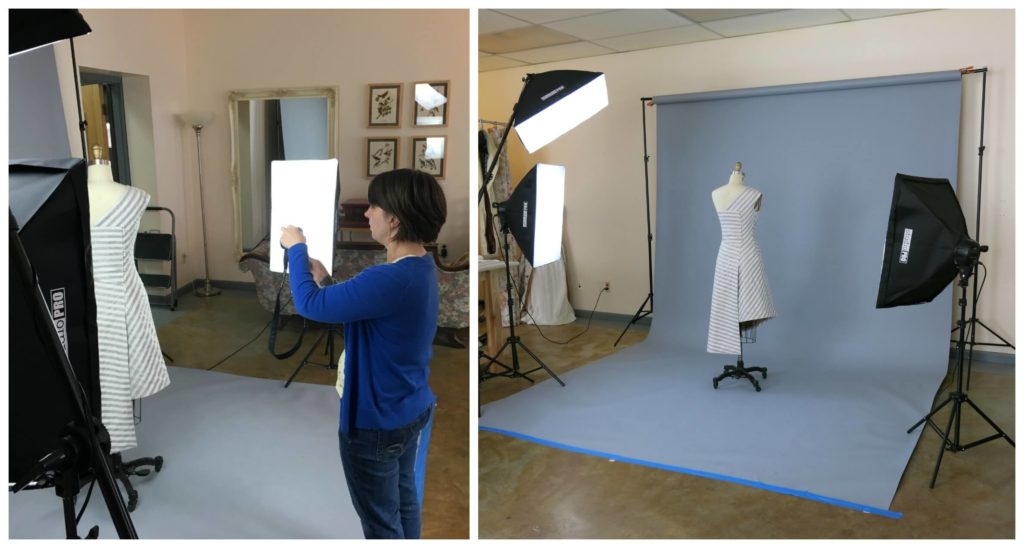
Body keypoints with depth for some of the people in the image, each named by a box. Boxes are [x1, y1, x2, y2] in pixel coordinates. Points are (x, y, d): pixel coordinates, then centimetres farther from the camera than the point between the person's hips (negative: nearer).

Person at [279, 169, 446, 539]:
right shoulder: (420, 268, 0)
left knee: (381, 521, 11)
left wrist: (297, 248, -7)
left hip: (375, 423, -9)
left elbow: (310, 305, -22)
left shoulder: (390, 281, -32)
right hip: (412, 411, 9)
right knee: (404, 501, 25)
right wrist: (325, 279, 5)